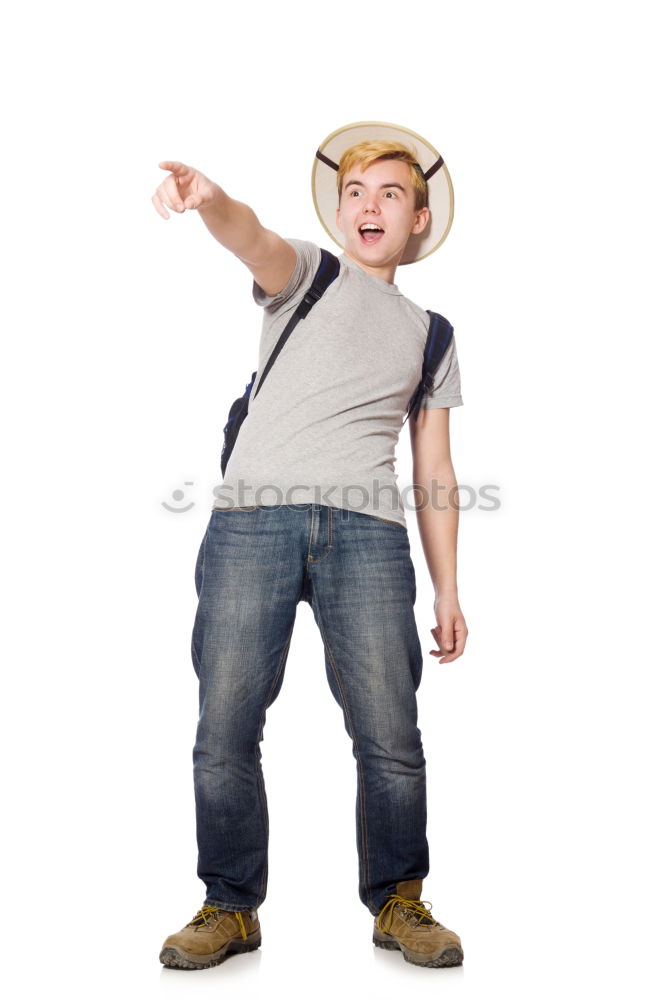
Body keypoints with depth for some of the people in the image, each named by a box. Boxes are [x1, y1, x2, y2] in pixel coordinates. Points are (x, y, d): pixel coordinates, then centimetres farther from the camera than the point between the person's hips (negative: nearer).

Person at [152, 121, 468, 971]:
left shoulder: (430, 336, 23)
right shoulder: (307, 275, 16)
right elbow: (255, 241, -10)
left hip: (367, 528, 2)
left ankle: (398, 902, 16)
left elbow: (434, 474, 21)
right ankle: (231, 907, 12)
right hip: (252, 516, -1)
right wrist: (208, 198, -33)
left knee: (390, 734, -5)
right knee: (225, 727, -4)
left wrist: (448, 588, 14)